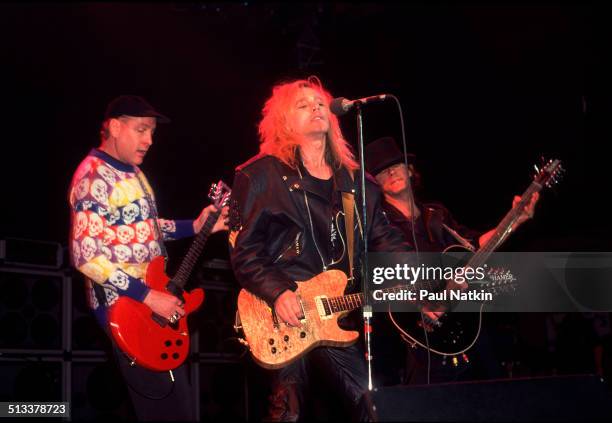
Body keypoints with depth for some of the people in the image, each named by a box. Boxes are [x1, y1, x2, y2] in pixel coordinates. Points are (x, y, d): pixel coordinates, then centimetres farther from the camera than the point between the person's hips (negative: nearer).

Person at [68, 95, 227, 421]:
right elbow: (85, 256, -26)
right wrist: (149, 296, -24)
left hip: (158, 296, 10)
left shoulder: (131, 171, 12)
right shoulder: (94, 175, -18)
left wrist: (195, 227, 10)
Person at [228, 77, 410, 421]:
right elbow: (243, 249, -5)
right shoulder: (261, 176, -1)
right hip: (285, 317, -4)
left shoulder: (357, 182, 15)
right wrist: (277, 292, -19)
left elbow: (386, 240, 9)